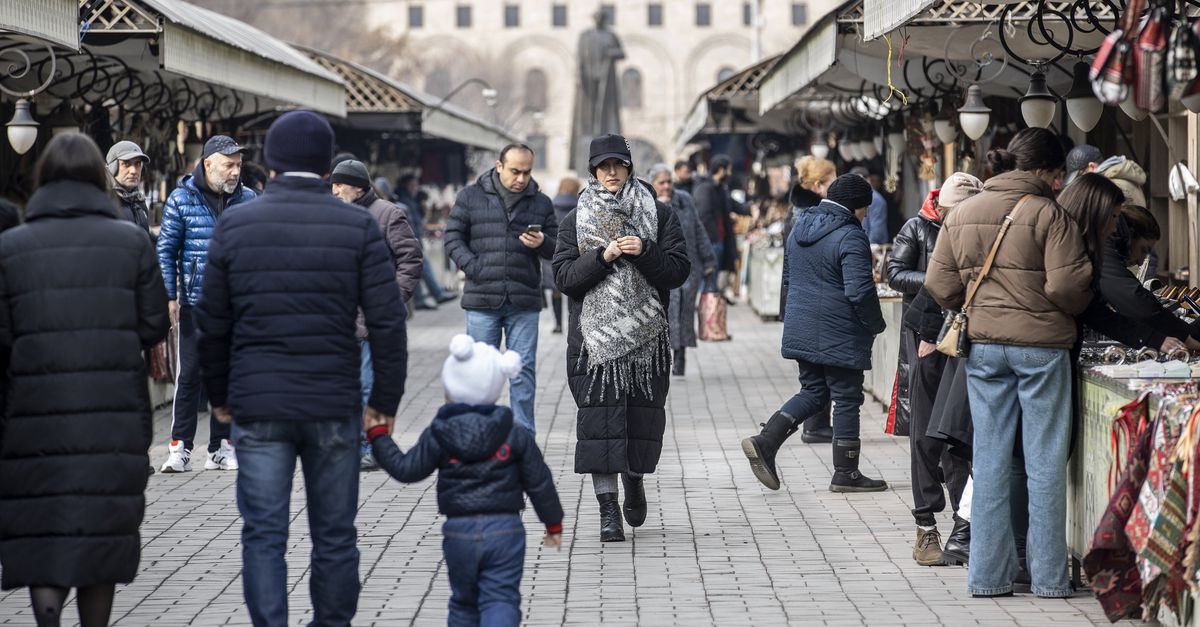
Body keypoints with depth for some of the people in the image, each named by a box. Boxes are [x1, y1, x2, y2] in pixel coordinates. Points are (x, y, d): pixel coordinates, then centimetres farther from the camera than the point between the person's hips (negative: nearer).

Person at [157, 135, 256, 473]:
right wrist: (169, 296, -7)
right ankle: (179, 447, 1)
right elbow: (166, 250, 1)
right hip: (194, 303, -3)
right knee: (189, 375, -4)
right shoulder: (182, 199, -1)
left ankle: (221, 447, 16)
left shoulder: (247, 199, 6)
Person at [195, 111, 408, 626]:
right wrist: (385, 400, 4)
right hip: (334, 406, 0)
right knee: (334, 535, 11)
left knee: (263, 534, 2)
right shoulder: (358, 228, -2)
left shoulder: (233, 226, 1)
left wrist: (219, 395, 18)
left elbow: (213, 323, 6)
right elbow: (387, 322, -4)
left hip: (257, 408, 0)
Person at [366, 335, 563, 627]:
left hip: (460, 532, 1)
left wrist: (378, 436, 12)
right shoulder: (515, 436, 2)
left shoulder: (437, 437, -2)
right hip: (505, 529, -1)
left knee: (464, 601, 18)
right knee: (501, 599, -5)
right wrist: (553, 523, 17)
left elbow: (406, 469, 0)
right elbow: (539, 482, 6)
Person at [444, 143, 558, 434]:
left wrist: (542, 244, -11)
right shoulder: (471, 196, 4)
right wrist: (473, 268, -9)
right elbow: (453, 237, 5)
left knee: (524, 371, 1)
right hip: (482, 300, -1)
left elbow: (556, 248, 13)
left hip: (524, 302, 1)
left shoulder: (541, 203, 9)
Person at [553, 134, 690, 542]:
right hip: (595, 335, 0)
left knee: (644, 414, 4)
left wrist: (645, 251, -16)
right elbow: (563, 276, -2)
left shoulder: (659, 216, 7)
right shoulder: (577, 221, 9)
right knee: (600, 416, -8)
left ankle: (634, 480, 34)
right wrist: (603, 256, -15)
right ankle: (608, 510, -7)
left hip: (646, 335, 1)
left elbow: (679, 271, -1)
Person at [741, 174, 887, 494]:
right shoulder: (850, 237, -17)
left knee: (813, 391, 16)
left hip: (801, 329, 8)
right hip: (840, 334, -8)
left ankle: (764, 442, -1)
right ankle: (846, 473, 9)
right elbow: (860, 290, -22)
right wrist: (875, 325, -7)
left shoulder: (800, 228, 10)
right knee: (846, 399, 3)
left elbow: (789, 276, 20)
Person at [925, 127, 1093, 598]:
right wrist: (1077, 311, 6)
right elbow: (1066, 286, -15)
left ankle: (988, 573, 10)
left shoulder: (961, 214, 7)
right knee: (1045, 462, 3)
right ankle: (1049, 575, 6)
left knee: (989, 459, 9)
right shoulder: (1048, 215, -10)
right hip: (1041, 346, -5)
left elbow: (940, 285, 6)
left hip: (982, 345, 5)